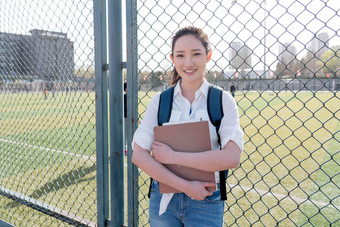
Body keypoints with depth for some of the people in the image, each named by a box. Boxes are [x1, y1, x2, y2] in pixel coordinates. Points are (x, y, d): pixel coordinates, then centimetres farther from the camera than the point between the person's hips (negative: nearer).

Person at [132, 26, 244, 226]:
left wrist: (173, 156, -18)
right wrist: (185, 186, -17)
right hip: (163, 200, 2)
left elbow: (232, 157, -19)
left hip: (206, 203, -1)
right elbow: (139, 155, -10)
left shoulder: (223, 101, -7)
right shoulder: (160, 101, -3)